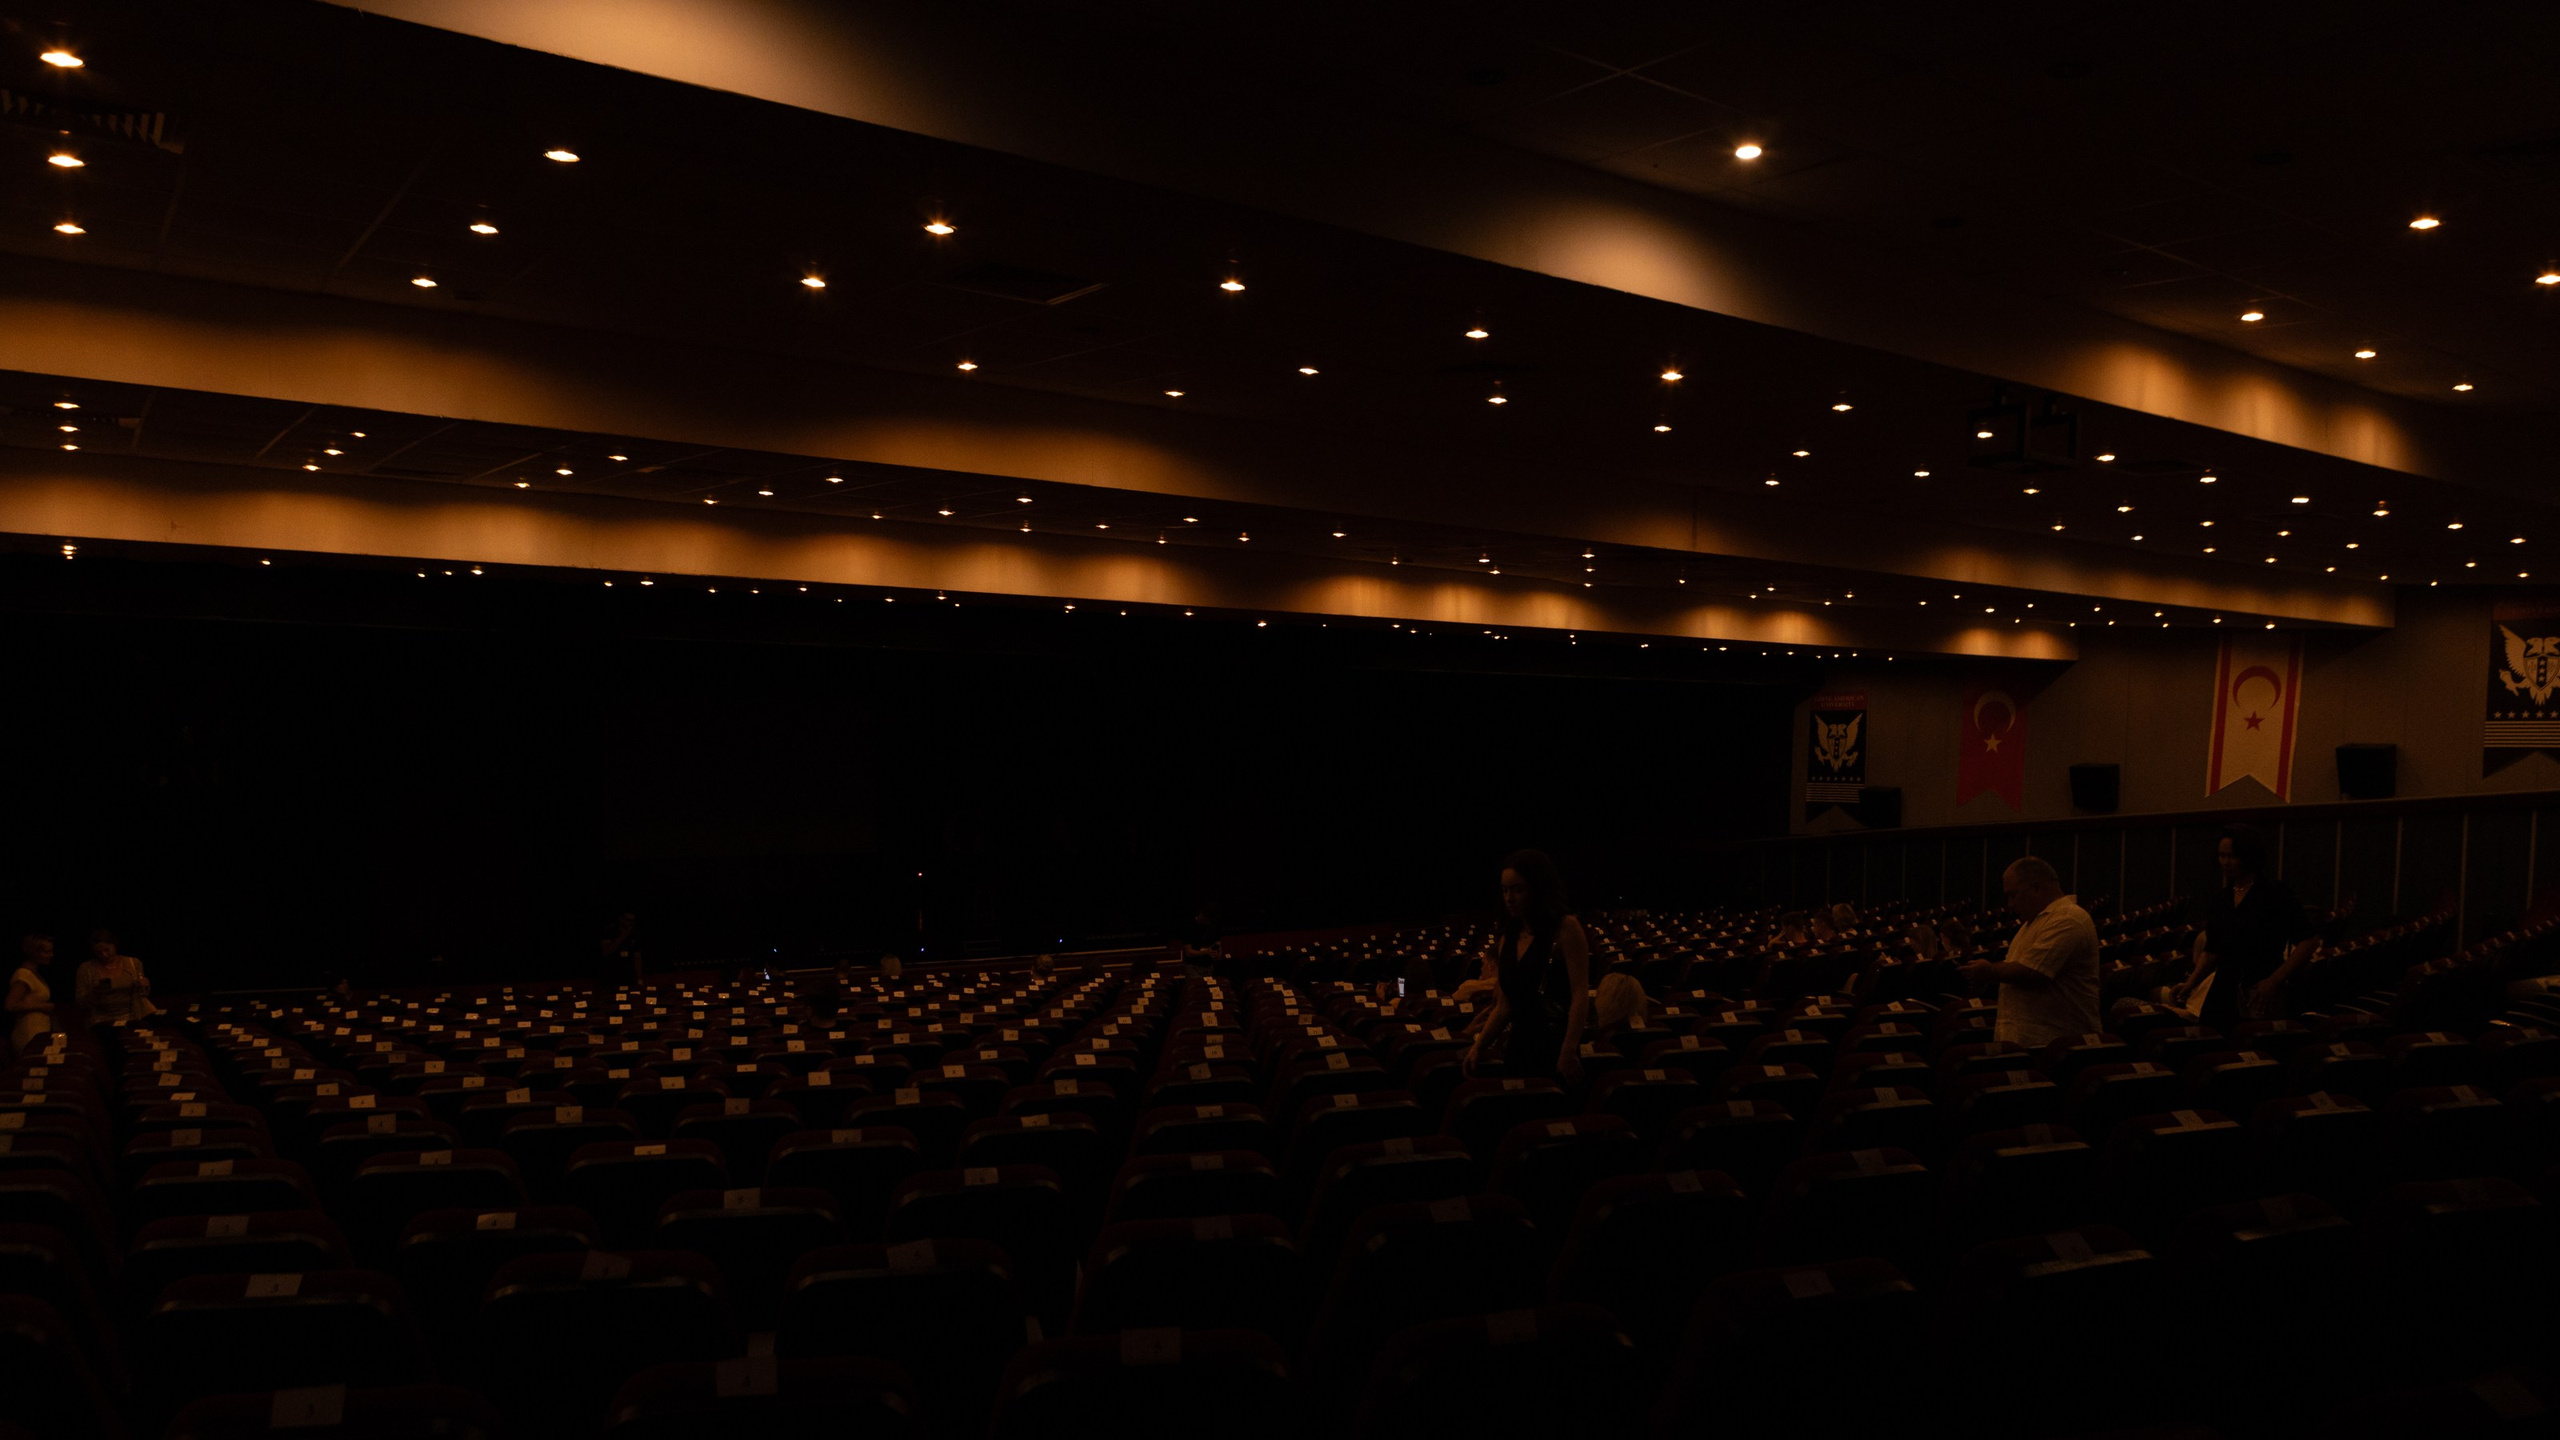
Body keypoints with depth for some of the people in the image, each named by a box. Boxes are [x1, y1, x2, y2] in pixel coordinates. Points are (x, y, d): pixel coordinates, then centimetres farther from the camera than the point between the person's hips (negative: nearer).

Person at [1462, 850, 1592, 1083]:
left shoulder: (1565, 928, -6)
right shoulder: (1506, 940, 13)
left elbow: (1580, 994, -14)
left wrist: (1569, 1050, -23)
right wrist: (1479, 1046, 5)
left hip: (1554, 1051, -6)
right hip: (1519, 1051, 6)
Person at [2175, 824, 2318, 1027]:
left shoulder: (2275, 894, -4)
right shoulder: (2219, 900, 12)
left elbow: (2309, 941, -8)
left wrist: (2275, 980, -14)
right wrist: (2190, 984, 6)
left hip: (2259, 996, -5)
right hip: (2222, 995, 5)